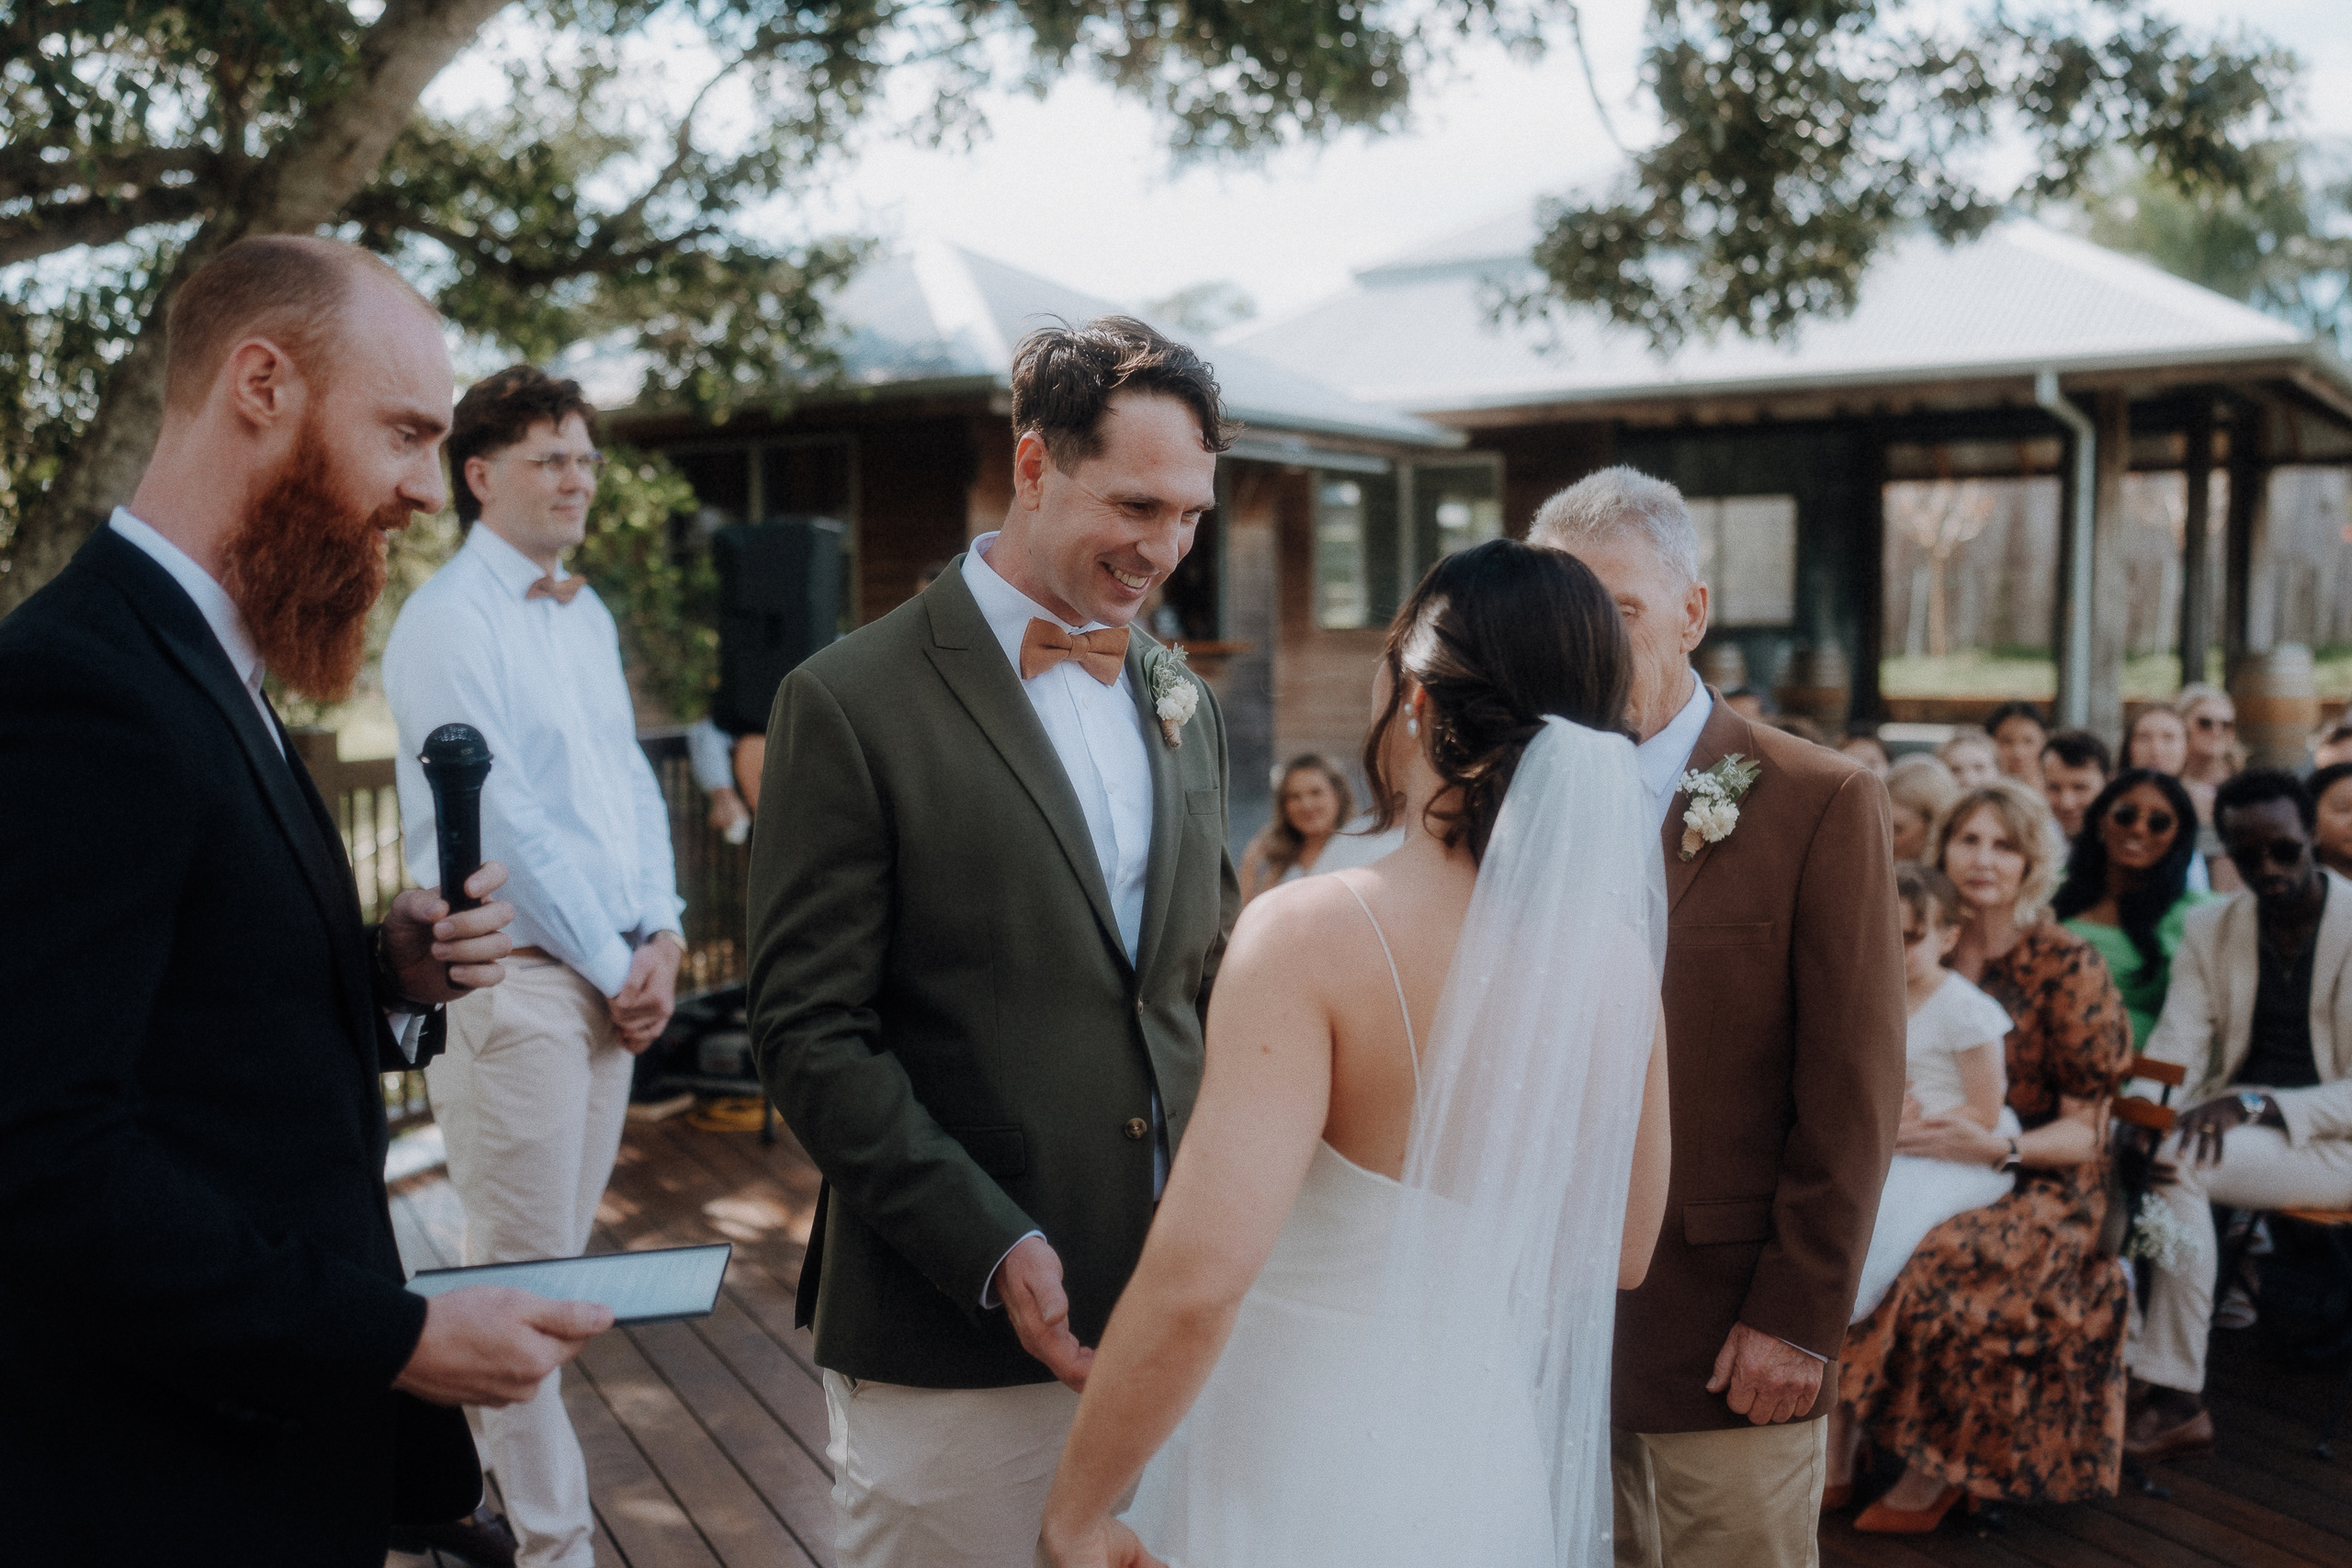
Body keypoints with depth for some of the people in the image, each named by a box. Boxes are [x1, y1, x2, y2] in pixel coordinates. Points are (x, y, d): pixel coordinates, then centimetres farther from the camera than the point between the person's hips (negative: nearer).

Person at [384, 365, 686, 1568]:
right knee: (526, 1271, -1)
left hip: (614, 979, 8)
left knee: (557, 1256, 14)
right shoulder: (449, 620, -9)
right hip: (513, 976, -8)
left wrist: (661, 937, 3)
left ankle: (489, 1469, 28)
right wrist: (611, 966, -10)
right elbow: (502, 818, -14)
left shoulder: (588, 614, 16)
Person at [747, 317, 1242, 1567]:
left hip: (1173, 1314, 5)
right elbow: (810, 1035, -11)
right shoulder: (851, 702, -9)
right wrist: (993, 1252, -17)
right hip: (957, 1345, -5)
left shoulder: (1184, 706, 10)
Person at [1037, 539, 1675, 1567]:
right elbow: (1621, 1252, 6)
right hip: (1489, 1472, 5)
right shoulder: (1617, 952, -6)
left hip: (1296, 1484, -5)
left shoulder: (1312, 938, -23)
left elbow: (1197, 1277, -29)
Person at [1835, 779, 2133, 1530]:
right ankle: (1833, 1452, -16)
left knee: (1934, 1267, -34)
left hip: (2040, 1184, -4)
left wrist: (1999, 1148, -25)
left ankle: (1933, 1469, -11)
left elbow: (2085, 1130, -6)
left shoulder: (2070, 967, -5)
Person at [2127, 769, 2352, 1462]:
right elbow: (2172, 1050, -1)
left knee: (2177, 1164, -31)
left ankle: (2176, 1399, -23)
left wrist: (2254, 1104, -27)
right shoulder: (2211, 928, 8)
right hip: (2235, 1124, 6)